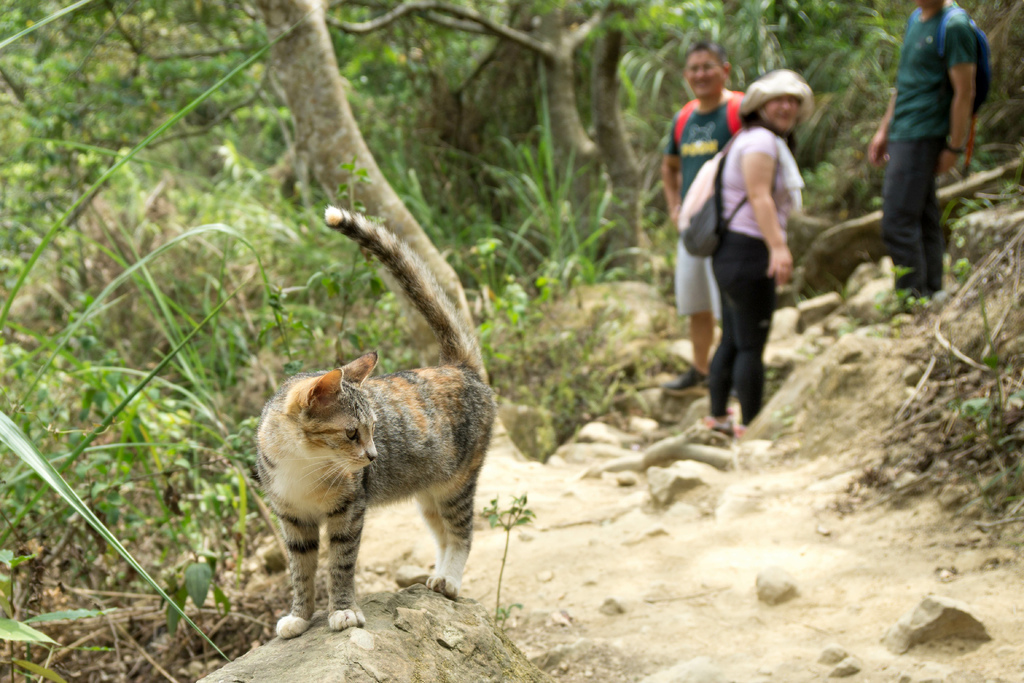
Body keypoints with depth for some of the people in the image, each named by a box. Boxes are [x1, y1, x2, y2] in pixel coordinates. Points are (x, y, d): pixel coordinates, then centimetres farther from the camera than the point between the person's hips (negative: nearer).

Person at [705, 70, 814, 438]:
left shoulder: (755, 140, 19)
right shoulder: (761, 141, -13)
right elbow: (759, 197, -25)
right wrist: (778, 247, -35)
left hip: (731, 252, 11)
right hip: (748, 253, -11)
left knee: (731, 341, 17)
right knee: (752, 346, -5)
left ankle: (717, 417, 26)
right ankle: (752, 427, 0)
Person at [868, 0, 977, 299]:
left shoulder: (955, 26, -12)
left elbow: (964, 93, -14)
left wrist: (953, 148, -14)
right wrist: (884, 131, 23)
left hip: (922, 137, -9)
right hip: (904, 135, 9)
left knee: (897, 224, -10)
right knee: (924, 221, 12)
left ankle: (913, 299, -4)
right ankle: (931, 293, 18)